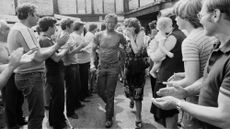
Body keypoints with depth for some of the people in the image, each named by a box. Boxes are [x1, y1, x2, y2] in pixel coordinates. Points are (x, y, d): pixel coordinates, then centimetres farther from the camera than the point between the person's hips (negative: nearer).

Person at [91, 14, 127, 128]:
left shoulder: (119, 36, -6)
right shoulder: (99, 35, 0)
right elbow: (93, 50, 8)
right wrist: (93, 63, -1)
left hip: (113, 67, -3)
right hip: (101, 66, 3)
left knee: (110, 93, 2)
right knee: (100, 91, 11)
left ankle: (109, 118, 19)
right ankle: (109, 105, 43)